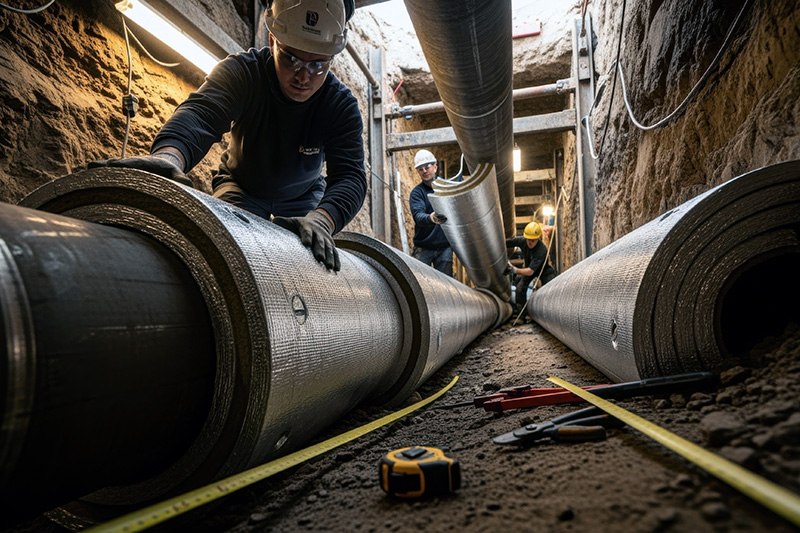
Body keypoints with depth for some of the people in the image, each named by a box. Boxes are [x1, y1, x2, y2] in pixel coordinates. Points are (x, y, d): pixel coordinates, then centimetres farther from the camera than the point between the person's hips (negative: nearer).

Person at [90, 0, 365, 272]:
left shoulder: (342, 104, -22)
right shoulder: (242, 71, -25)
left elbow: (350, 174, -35)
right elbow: (199, 112, -44)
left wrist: (321, 219, -58)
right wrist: (168, 155, -69)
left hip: (303, 198, 2)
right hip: (241, 187, -1)